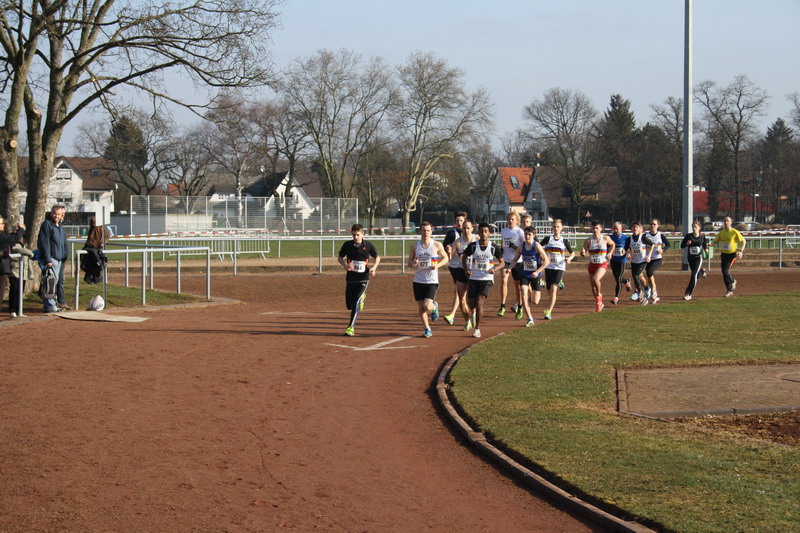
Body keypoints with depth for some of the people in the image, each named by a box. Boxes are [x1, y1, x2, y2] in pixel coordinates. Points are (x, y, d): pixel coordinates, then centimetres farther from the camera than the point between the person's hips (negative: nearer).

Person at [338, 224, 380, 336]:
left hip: (363, 279, -3)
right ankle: (361, 297, 43)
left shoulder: (368, 245, -4)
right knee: (349, 305, 10)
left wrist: (374, 268, -11)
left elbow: (377, 257, 9)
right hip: (350, 279, 3)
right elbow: (340, 257, 10)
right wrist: (345, 265, -11)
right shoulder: (347, 245, -2)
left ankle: (351, 327, -11)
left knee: (356, 303, -16)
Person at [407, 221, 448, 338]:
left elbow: (445, 258, 8)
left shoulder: (437, 245, -3)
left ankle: (434, 307, 20)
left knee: (427, 306, -16)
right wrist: (413, 263, -15)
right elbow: (409, 262, 9)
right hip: (418, 281, 3)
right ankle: (427, 329, 22)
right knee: (421, 308, 4)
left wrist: (437, 265, -11)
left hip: (432, 281, -3)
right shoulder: (415, 246, 3)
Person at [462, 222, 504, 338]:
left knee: (479, 302, -16)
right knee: (471, 303, 5)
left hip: (487, 279, -2)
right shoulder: (472, 246, -4)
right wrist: (466, 269, -5)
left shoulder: (493, 248, -6)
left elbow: (502, 262, 4)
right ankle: (474, 313, 44)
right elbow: (464, 257, 12)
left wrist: (495, 269, -16)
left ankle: (477, 329, -8)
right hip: (473, 278, 2)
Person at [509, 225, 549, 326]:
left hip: (535, 276, -3)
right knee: (524, 295, -17)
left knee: (535, 302, 0)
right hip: (524, 275, 3)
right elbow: (515, 259, 10)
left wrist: (537, 272, -25)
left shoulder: (537, 246, -15)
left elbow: (547, 261, -16)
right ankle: (530, 319, -7)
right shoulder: (521, 246, -2)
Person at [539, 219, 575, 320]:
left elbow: (572, 253, 13)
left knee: (553, 288, -18)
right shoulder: (548, 239, 4)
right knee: (549, 290, 8)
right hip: (549, 267, 2)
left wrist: (569, 258, -9)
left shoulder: (564, 241, 4)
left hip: (559, 267, -2)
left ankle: (549, 312, -25)